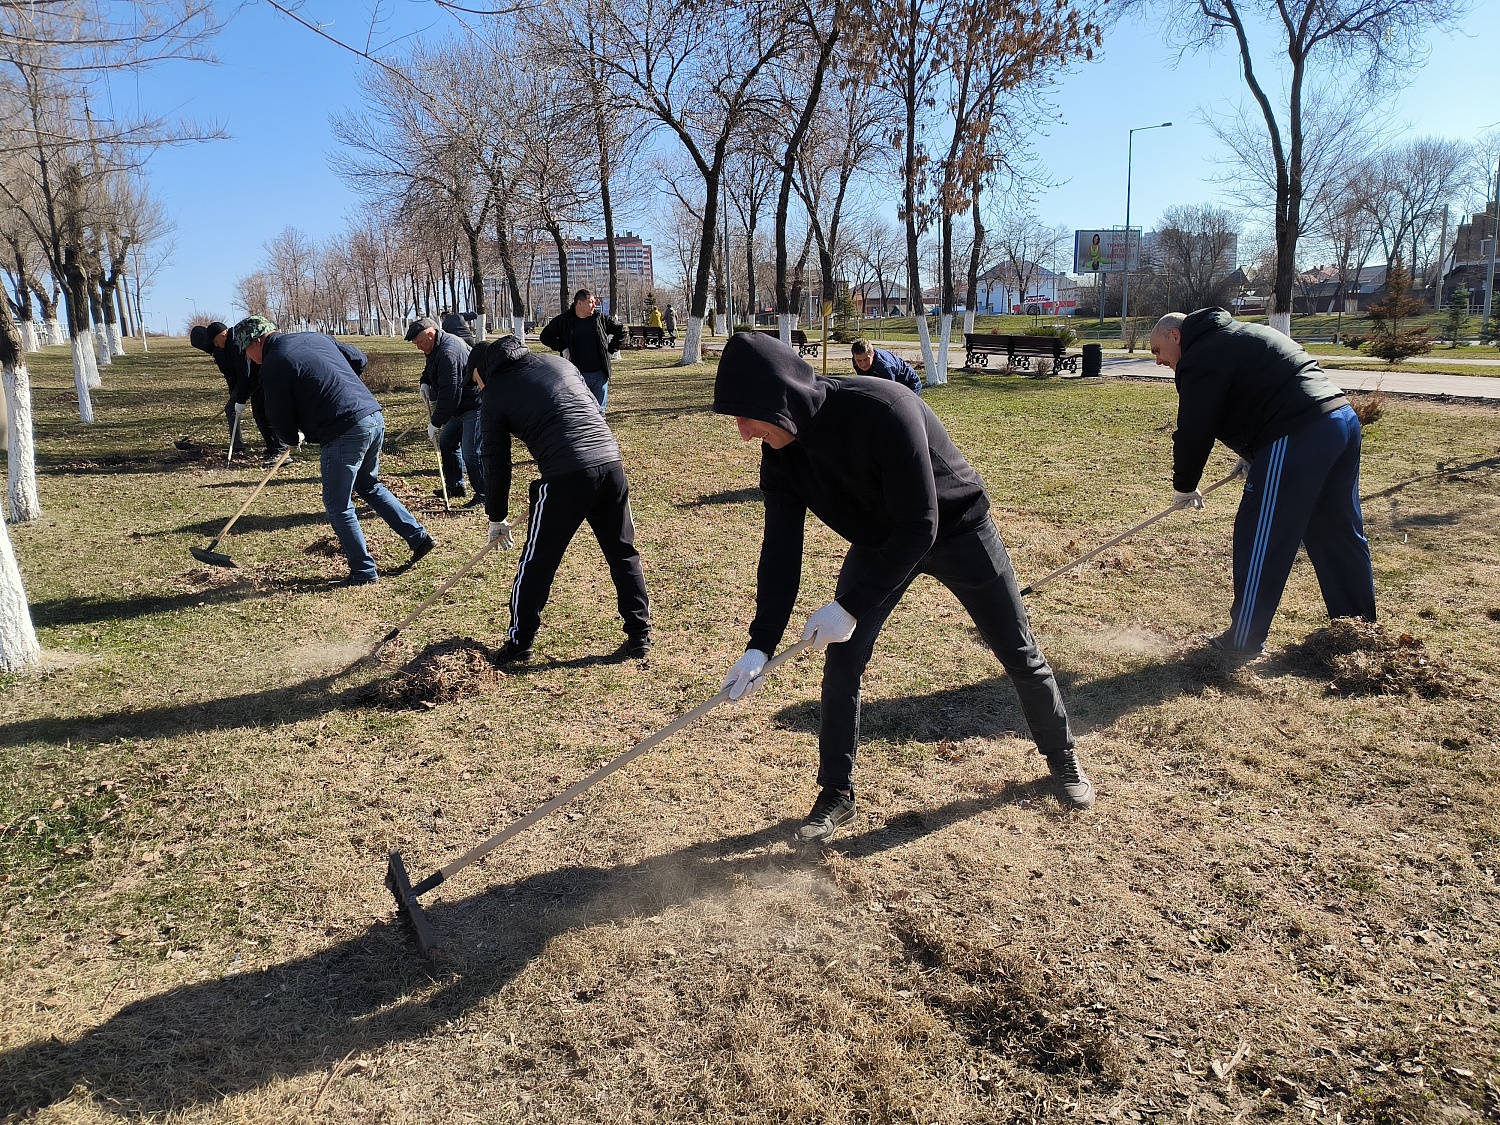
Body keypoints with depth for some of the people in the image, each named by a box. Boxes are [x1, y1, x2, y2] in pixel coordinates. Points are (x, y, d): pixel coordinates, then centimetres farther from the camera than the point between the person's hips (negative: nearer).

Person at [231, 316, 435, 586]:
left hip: (345, 434, -8)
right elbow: (358, 359, 23)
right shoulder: (316, 337, 15)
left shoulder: (273, 366, -7)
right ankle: (419, 537, 25)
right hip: (375, 418, 8)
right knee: (369, 485, 27)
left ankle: (364, 572, 10)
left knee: (338, 506, 5)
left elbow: (281, 419, -3)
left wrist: (293, 439, 19)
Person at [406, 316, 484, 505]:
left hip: (475, 405, -12)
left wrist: (435, 423, -22)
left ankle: (483, 494, -4)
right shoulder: (438, 348, 10)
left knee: (471, 452, -14)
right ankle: (455, 486, 28)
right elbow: (430, 370, 27)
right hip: (462, 406, 12)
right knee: (446, 442, 18)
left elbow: (449, 393, -27)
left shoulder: (448, 353, -25)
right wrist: (425, 384, 3)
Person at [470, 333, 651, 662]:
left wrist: (497, 519, 21)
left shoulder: (494, 395, 9)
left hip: (564, 478, -5)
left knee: (537, 564, 11)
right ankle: (640, 636, 22)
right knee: (624, 554, 16)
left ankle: (519, 644, 23)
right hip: (610, 465, 5)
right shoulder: (558, 362, 22)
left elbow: (496, 464, 11)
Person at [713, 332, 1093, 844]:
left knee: (1017, 652, 10)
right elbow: (781, 548, -16)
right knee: (842, 659, -6)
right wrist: (761, 644, -22)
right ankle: (836, 793, 11)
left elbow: (919, 528, -38)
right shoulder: (781, 453, -20)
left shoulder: (884, 410, -40)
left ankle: (1062, 757, 36)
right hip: (878, 540, 5)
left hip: (955, 528, -4)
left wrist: (852, 605, -36)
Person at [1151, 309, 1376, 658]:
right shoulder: (1239, 337, 26)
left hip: (1298, 439, -10)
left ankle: (1244, 642, 5)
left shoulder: (1201, 357, -4)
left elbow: (1194, 431, -6)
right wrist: (1252, 456, 23)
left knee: (1260, 541, -2)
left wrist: (1184, 486, 7)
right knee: (1338, 534, 18)